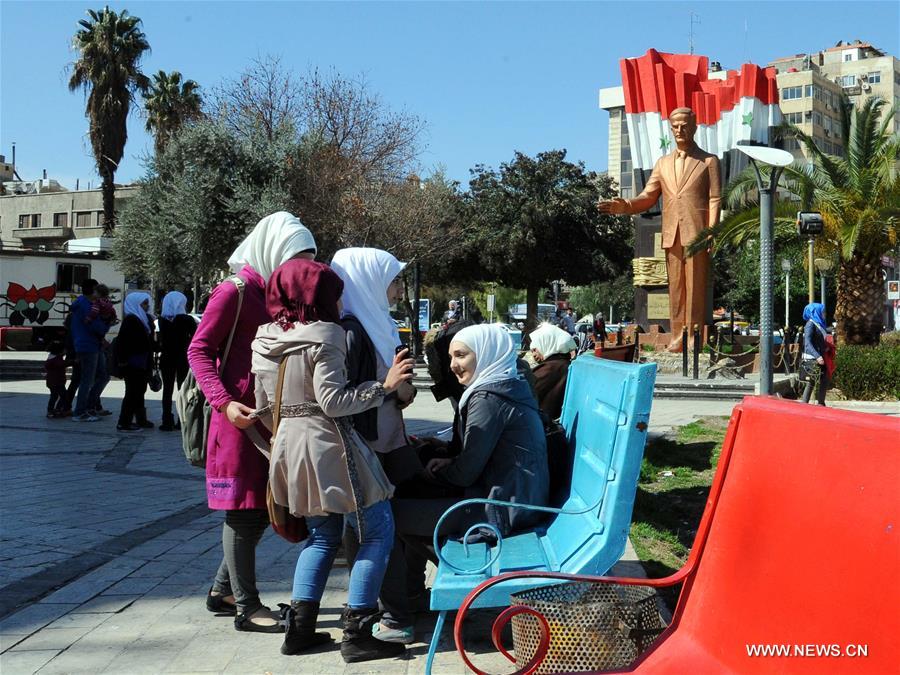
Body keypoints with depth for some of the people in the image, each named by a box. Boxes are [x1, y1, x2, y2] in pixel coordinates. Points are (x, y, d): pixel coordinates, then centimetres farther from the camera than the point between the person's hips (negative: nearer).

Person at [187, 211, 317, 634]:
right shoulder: (234, 292, -10)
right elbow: (199, 350, -11)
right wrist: (224, 402, -22)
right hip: (241, 416, -8)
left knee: (262, 506, 14)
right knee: (243, 509, -1)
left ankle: (222, 590, 28)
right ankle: (246, 606, 9)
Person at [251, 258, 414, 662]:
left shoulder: (265, 340, 10)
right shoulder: (323, 337, -13)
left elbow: (264, 404, 14)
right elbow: (333, 401, -20)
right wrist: (384, 387, -17)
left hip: (288, 445, 8)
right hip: (327, 445, -8)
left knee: (322, 534, 21)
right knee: (377, 531, 1)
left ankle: (299, 626, 16)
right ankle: (357, 633, -1)